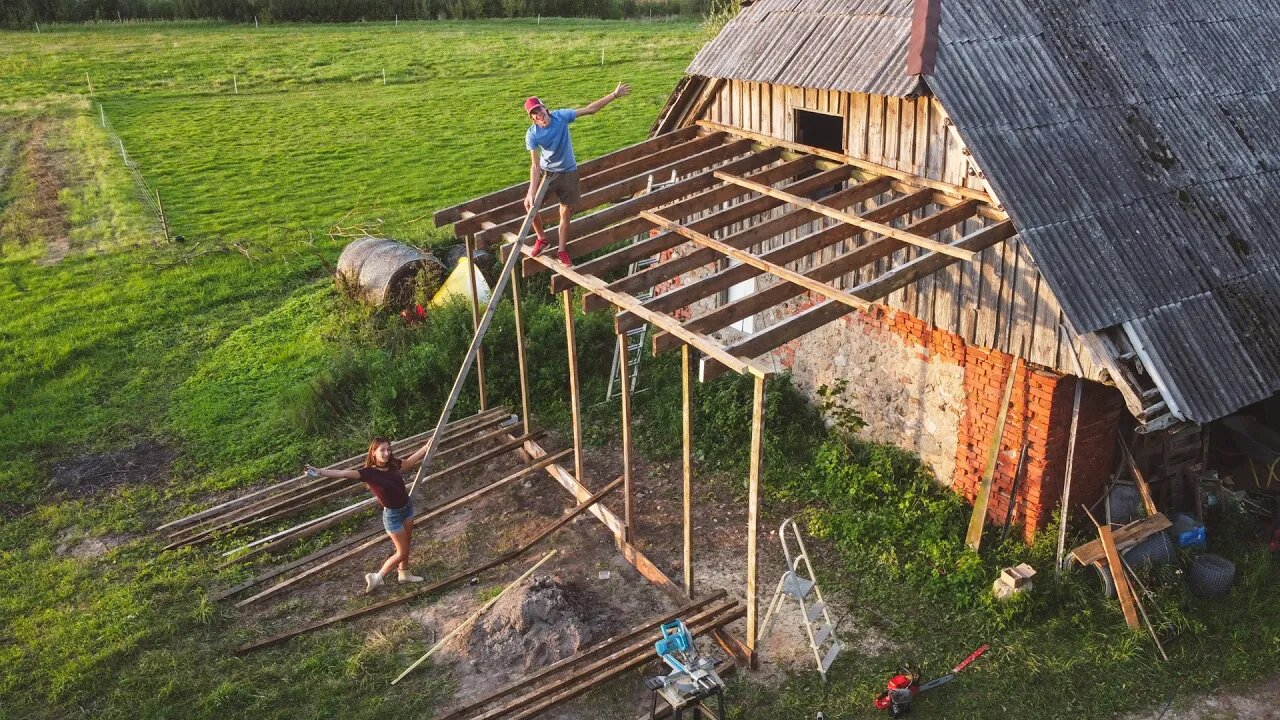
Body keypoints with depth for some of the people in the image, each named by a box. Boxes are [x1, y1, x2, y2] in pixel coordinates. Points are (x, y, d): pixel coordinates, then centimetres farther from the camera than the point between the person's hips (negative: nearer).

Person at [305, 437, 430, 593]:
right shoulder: (369, 472, -23)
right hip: (392, 515, -6)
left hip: (408, 506, 6)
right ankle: (377, 577, 19)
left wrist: (427, 446, 20)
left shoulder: (393, 464, -6)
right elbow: (345, 474, -36)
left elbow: (410, 461, 13)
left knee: (406, 544, 21)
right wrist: (320, 472, -49)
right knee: (402, 552, 3)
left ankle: (404, 573, 41)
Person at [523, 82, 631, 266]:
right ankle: (542, 239, 16)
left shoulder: (561, 116, -17)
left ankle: (562, 250, 22)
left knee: (566, 213, 6)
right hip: (547, 173, -1)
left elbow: (590, 110, -11)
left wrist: (614, 95, -14)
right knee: (530, 204, -9)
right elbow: (535, 165, -23)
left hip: (568, 172, 1)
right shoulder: (532, 134, -21)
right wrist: (531, 192, -32)